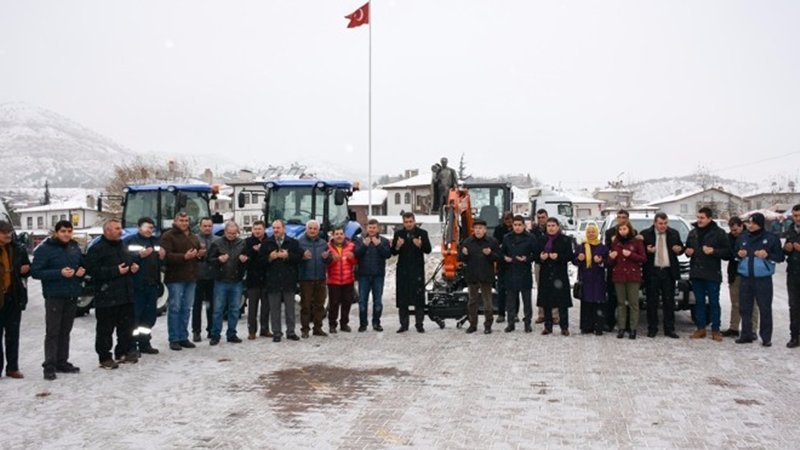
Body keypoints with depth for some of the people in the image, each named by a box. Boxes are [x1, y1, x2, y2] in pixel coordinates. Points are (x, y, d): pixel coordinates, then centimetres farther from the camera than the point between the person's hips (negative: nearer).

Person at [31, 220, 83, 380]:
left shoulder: (75, 248, 10)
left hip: (72, 296, 6)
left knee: (65, 331, 12)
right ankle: (49, 366, 0)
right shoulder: (45, 249, -8)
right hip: (54, 296, -5)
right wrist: (59, 273, -23)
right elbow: (35, 271, -13)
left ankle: (62, 362, 20)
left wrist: (82, 271, -3)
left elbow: (83, 265, 22)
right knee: (52, 332, -4)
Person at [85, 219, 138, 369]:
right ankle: (105, 358, 8)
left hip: (125, 295, 8)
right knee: (105, 329, -1)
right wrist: (116, 271, -22)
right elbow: (93, 270, -19)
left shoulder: (122, 247, 16)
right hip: (107, 297, -8)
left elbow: (130, 262, 30)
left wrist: (133, 267, 6)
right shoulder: (97, 249, -9)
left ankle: (123, 352, 25)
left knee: (126, 326, 13)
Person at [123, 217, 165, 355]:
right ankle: (132, 346, 3)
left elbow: (160, 263, 25)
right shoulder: (129, 241, -2)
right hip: (136, 285, -7)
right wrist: (140, 255, -24)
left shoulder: (156, 241, 17)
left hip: (152, 284, 7)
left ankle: (144, 343, 23)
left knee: (150, 315, 11)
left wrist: (162, 257, 4)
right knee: (135, 315, -5)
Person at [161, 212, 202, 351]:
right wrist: (184, 257, -28)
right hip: (175, 278, -6)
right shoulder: (168, 236, -5)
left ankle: (183, 337, 17)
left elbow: (200, 253, 26)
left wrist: (201, 253, 1)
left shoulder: (193, 237, 18)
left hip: (191, 278, 7)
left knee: (186, 309, 10)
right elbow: (166, 255, -17)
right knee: (174, 308, -3)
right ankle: (174, 339, 2)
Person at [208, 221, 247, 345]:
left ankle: (231, 334, 17)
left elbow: (247, 258, 15)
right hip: (221, 281, -2)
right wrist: (219, 259, -19)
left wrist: (245, 259, -7)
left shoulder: (242, 243, 5)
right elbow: (210, 259, 0)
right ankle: (215, 335, 9)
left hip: (236, 281, 2)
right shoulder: (217, 243, -1)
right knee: (218, 309, 1)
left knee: (234, 309, 8)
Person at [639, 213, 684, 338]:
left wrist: (679, 249, -5)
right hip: (652, 272, -2)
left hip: (669, 271, 2)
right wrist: (647, 250, -15)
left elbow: (680, 247, 17)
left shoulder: (674, 233, 7)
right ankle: (652, 328, 11)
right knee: (652, 301, 3)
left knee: (669, 301, 6)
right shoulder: (645, 234, 0)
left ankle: (669, 329, 12)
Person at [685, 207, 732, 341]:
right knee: (699, 302, 9)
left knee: (714, 302, 2)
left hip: (712, 274, -4)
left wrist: (713, 251, -19)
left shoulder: (719, 233, -4)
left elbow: (728, 252, -7)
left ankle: (715, 330, 10)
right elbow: (687, 248, 24)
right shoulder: (693, 233, 11)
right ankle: (701, 329, 16)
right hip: (696, 273, 5)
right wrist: (687, 251, 3)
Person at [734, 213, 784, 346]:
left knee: (765, 309, -1)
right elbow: (735, 254, 20)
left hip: (763, 279, -4)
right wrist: (739, 254, -2)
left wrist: (768, 255, -17)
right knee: (745, 308, 6)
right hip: (746, 278, 4)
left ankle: (766, 337, 6)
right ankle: (746, 334, 16)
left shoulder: (771, 238, -2)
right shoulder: (742, 238, 9)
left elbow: (780, 257, 1)